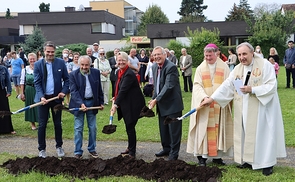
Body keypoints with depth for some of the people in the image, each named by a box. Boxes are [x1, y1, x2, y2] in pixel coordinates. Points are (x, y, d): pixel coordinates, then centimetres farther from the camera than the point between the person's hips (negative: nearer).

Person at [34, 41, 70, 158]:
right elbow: (37, 82, -5)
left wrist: (64, 91, -10)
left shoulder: (61, 63, 0)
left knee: (58, 124, 12)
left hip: (57, 97, 1)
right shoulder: (38, 64, -3)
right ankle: (42, 149, 17)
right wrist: (41, 96, -16)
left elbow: (66, 79, 4)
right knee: (42, 125, 5)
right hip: (43, 98, -1)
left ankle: (59, 146, 26)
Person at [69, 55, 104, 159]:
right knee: (78, 128, 2)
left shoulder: (96, 73, 0)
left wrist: (101, 102, 8)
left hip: (92, 102, 3)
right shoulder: (73, 75, -9)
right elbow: (74, 91, -15)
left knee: (93, 128, 10)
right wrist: (81, 103, -27)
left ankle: (92, 149, 23)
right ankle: (78, 151, 11)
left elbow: (99, 89, 8)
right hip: (79, 103, -3)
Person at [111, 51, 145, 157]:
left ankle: (132, 152, 6)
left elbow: (123, 90, -27)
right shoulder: (119, 72, 9)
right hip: (125, 105, 9)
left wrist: (116, 104, -30)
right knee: (128, 128, 18)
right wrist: (116, 98, 9)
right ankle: (130, 148, 31)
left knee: (130, 128, -4)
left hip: (132, 105, -9)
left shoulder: (129, 74, -20)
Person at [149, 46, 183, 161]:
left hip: (172, 104, -9)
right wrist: (153, 99, 6)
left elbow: (168, 86, -25)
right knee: (163, 128, 17)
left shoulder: (171, 67, -19)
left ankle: (174, 152, 10)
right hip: (161, 104, 9)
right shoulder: (155, 67, 9)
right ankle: (166, 149, 32)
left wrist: (156, 99, -25)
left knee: (174, 129, 0)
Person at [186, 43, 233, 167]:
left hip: (220, 105, 1)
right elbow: (197, 85, -3)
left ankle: (217, 155, 12)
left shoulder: (224, 67, 5)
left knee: (219, 129, 4)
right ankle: (202, 156, 3)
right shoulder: (200, 68, 5)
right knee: (204, 129, -2)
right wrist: (204, 96, -22)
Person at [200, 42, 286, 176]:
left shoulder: (265, 65, -10)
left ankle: (267, 163, 11)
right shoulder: (238, 69, 6)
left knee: (263, 133, 0)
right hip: (244, 109, 5)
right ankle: (250, 160, 20)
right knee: (246, 133, 8)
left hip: (262, 107, -5)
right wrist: (211, 98, -6)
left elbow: (271, 85, -15)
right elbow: (226, 85, 1)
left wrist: (252, 89, -23)